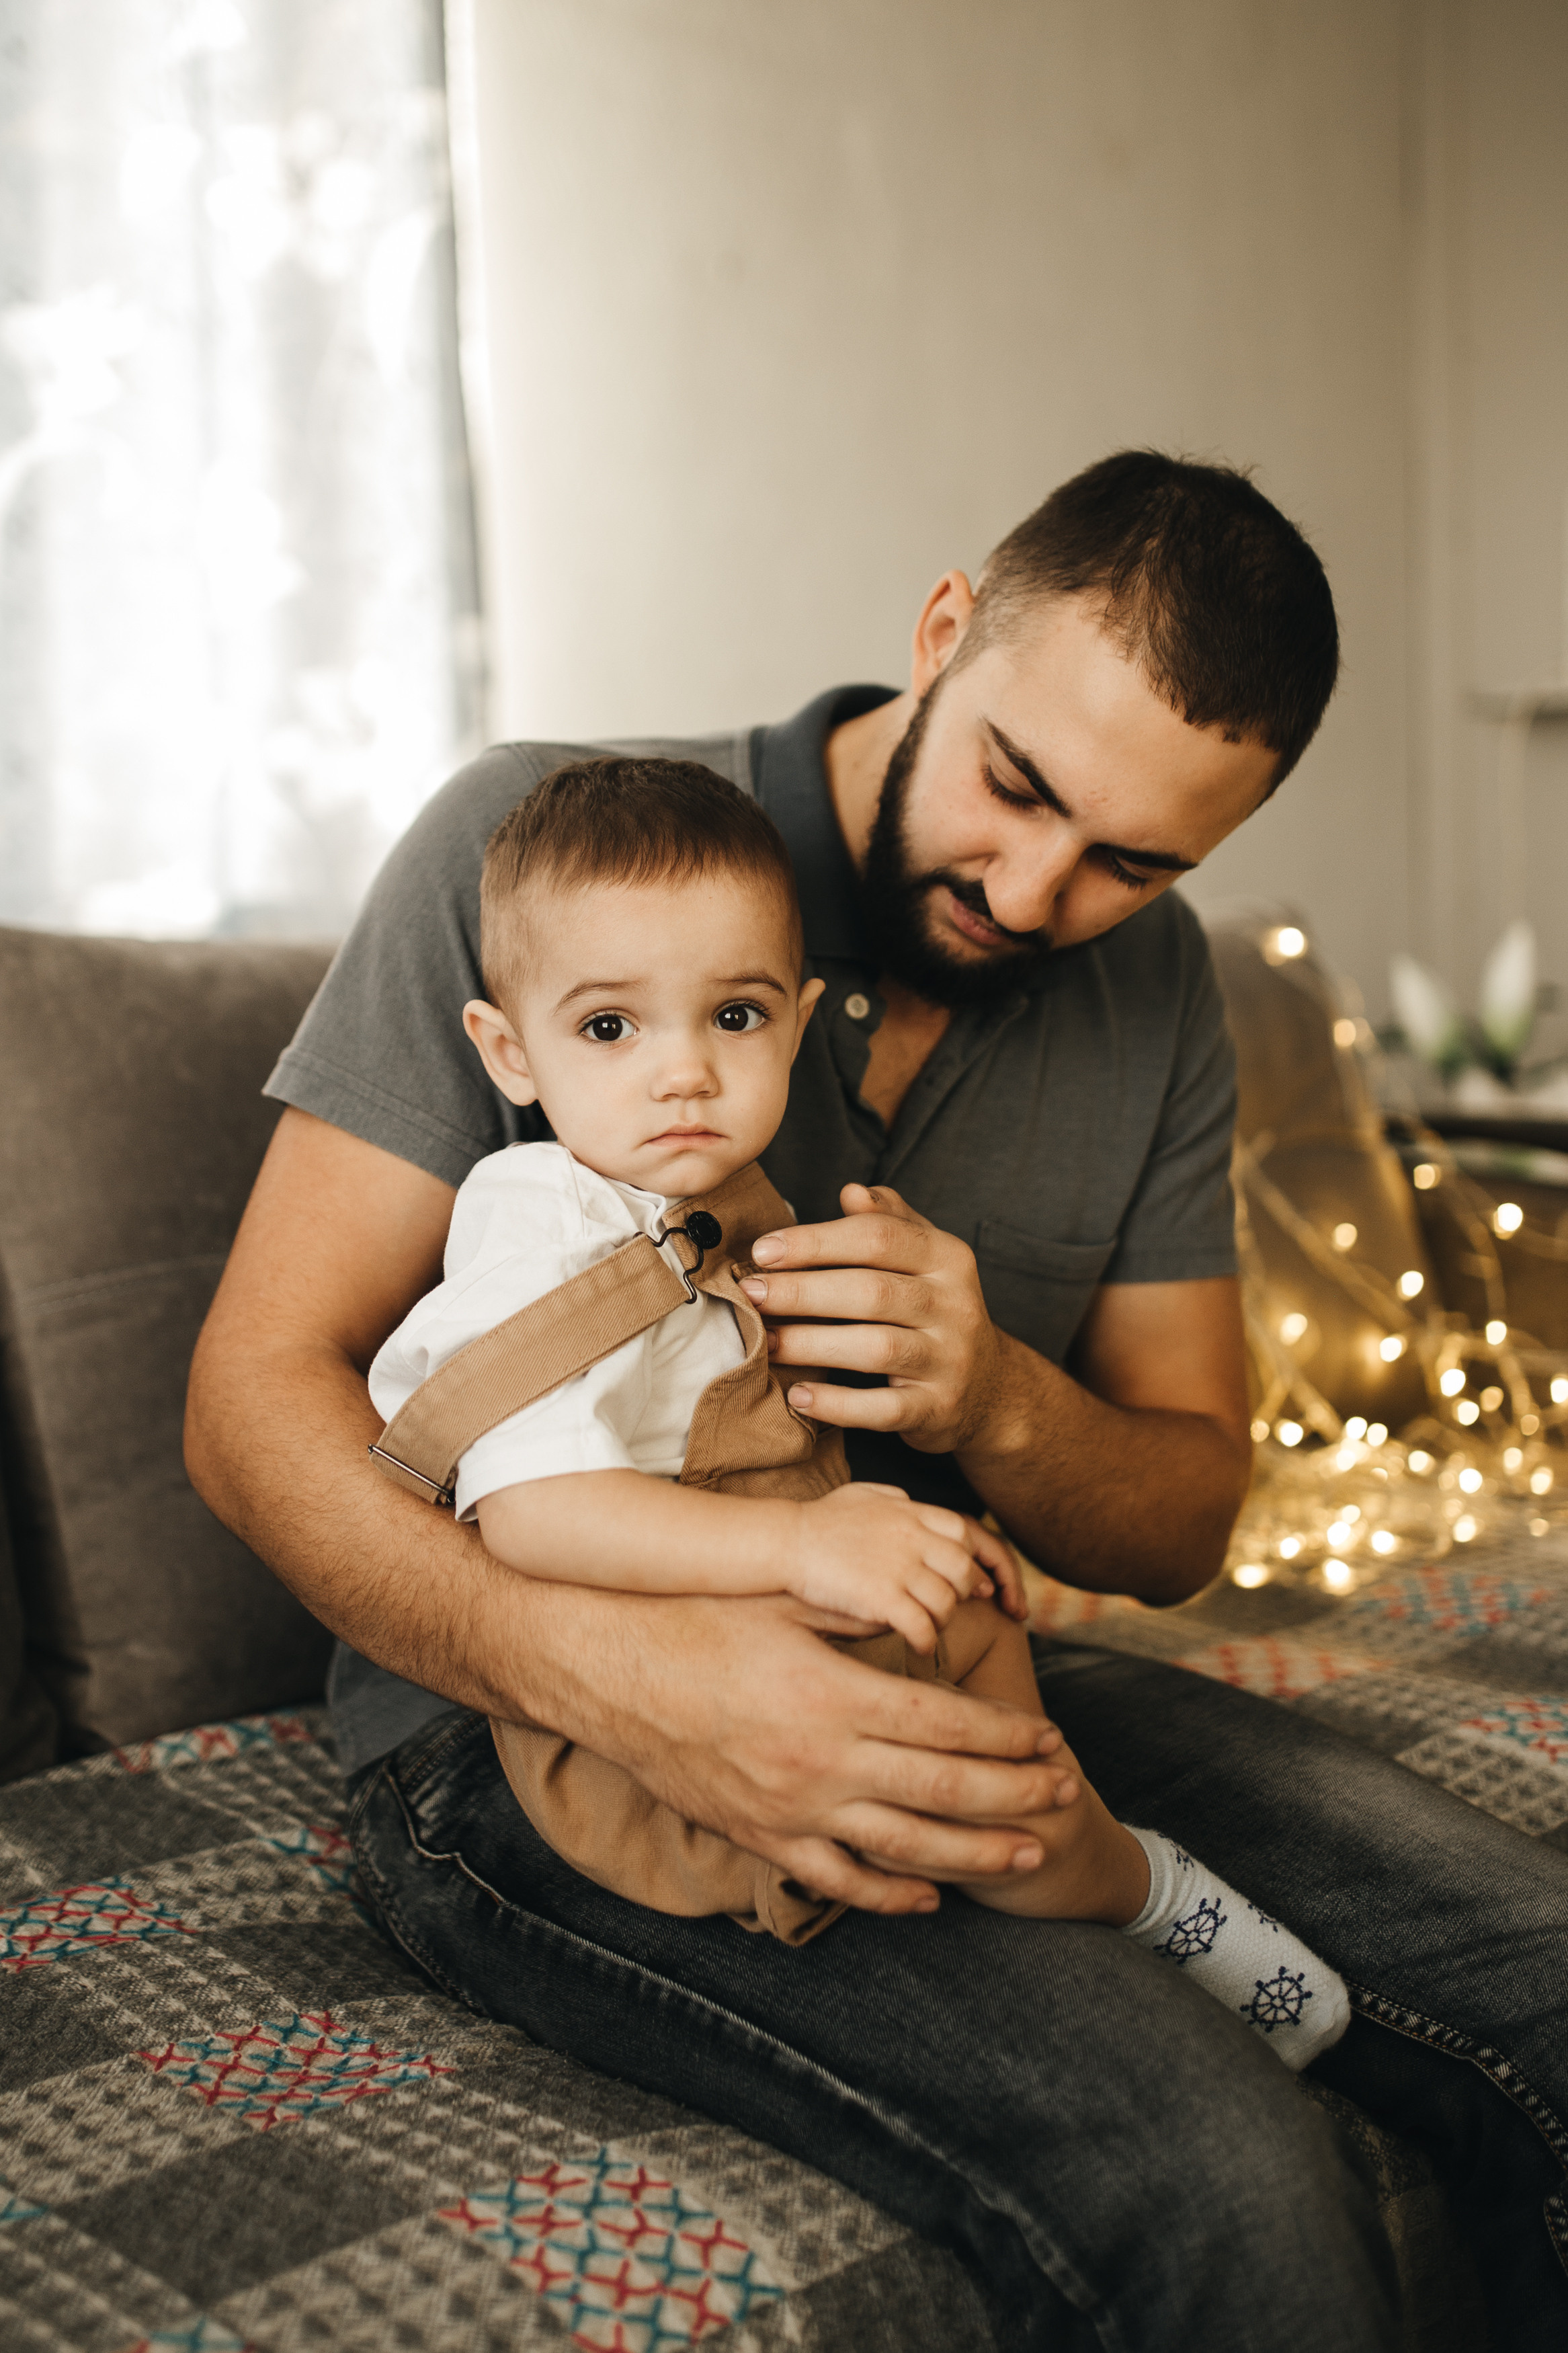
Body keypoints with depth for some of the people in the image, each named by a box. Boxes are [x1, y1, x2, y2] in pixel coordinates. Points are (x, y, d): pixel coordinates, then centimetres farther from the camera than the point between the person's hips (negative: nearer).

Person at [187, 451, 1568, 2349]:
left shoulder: (1153, 986, 4)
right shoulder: (534, 846, -11)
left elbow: (1187, 1516, 7)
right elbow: (258, 1396, -13)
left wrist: (1002, 1407, -19)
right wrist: (619, 1670, -32)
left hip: (944, 1687, 6)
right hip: (521, 1736, -5)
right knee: (1215, 2185, -29)